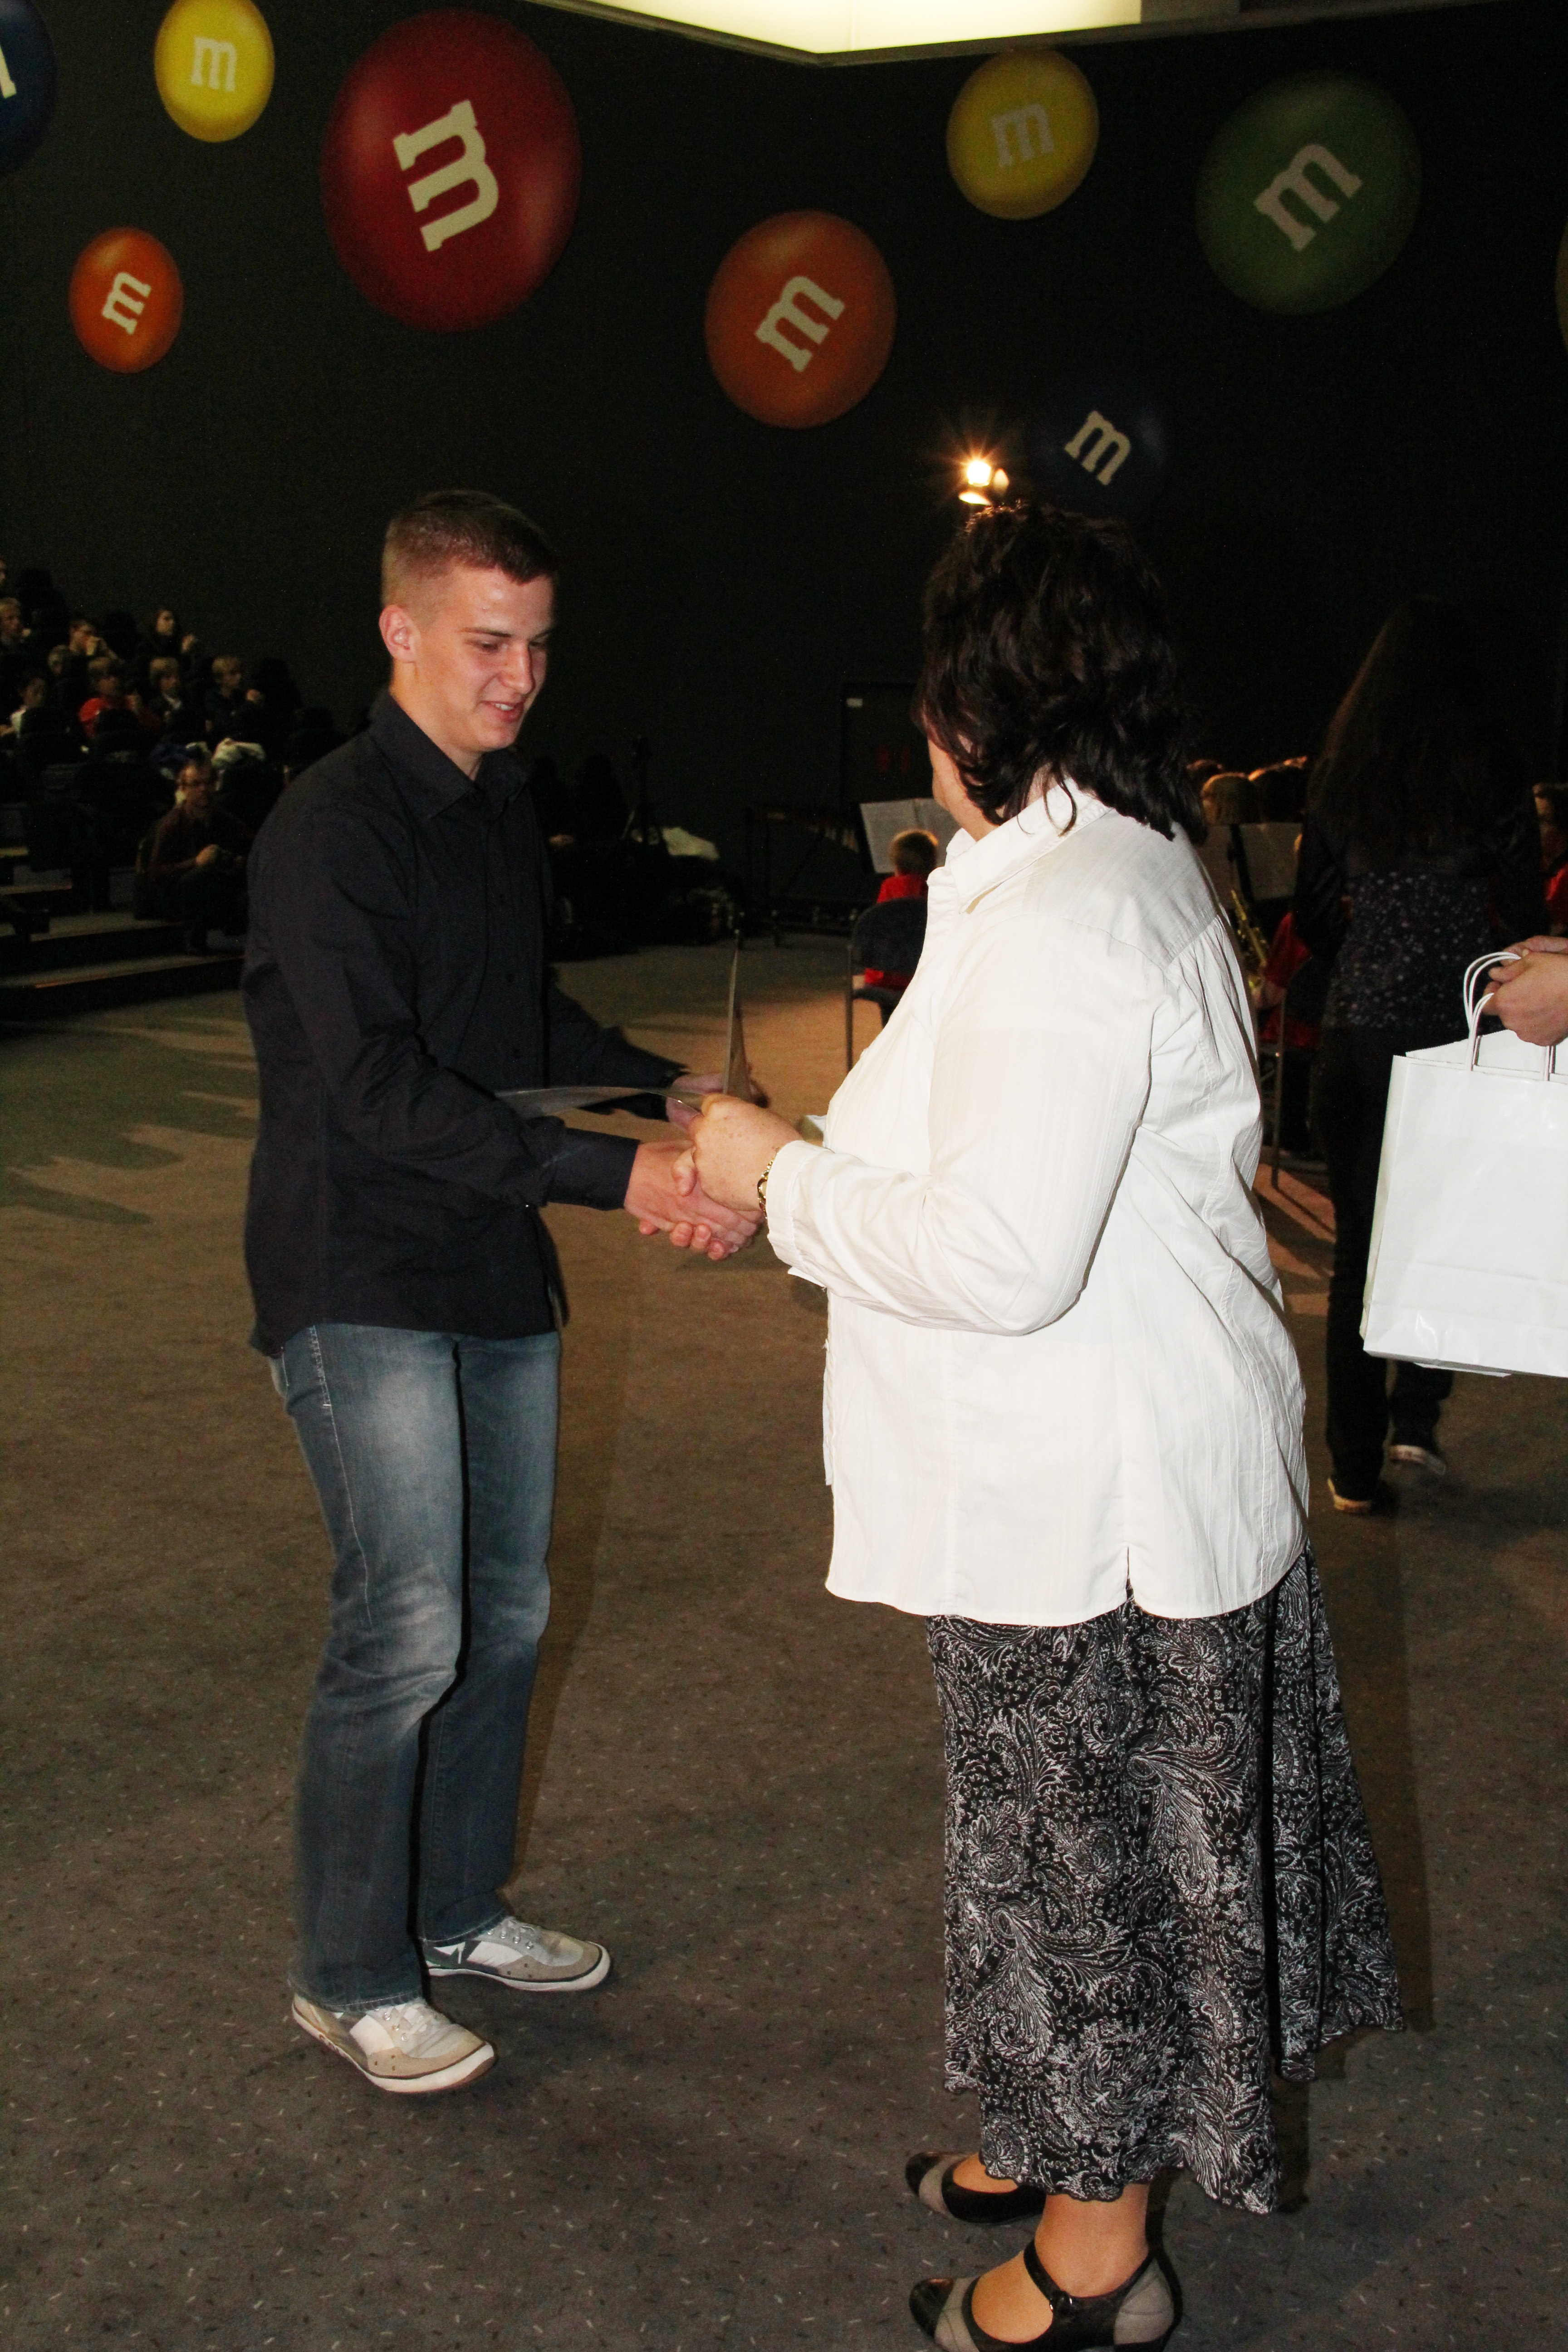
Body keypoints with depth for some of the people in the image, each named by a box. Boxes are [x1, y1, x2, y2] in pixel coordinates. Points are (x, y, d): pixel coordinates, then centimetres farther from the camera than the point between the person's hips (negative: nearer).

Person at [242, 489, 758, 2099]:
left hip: (496, 1276, 8)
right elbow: (380, 1087, -24)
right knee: (406, 1627, -10)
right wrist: (618, 1176, -28)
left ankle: (457, 1910, 31)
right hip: (360, 1285, -8)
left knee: (505, 1612, 13)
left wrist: (673, 1089, 6)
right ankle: (351, 1980, 7)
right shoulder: (333, 829, -15)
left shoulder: (502, 810, 12)